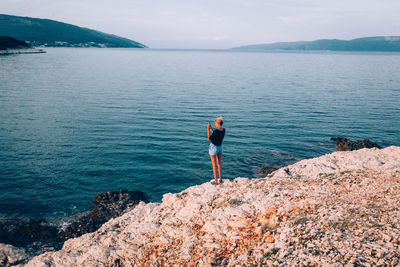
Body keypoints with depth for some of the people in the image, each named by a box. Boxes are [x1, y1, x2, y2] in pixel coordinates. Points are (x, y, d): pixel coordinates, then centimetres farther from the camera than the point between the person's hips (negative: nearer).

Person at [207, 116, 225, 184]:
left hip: (213, 147, -7)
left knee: (214, 164, 2)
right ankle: (220, 179, 25)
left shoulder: (216, 131, -26)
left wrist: (208, 130, -16)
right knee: (219, 163, 18)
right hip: (220, 147, 7)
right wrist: (211, 128, 10)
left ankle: (216, 181, 7)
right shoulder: (223, 130, -4)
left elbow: (209, 139, -16)